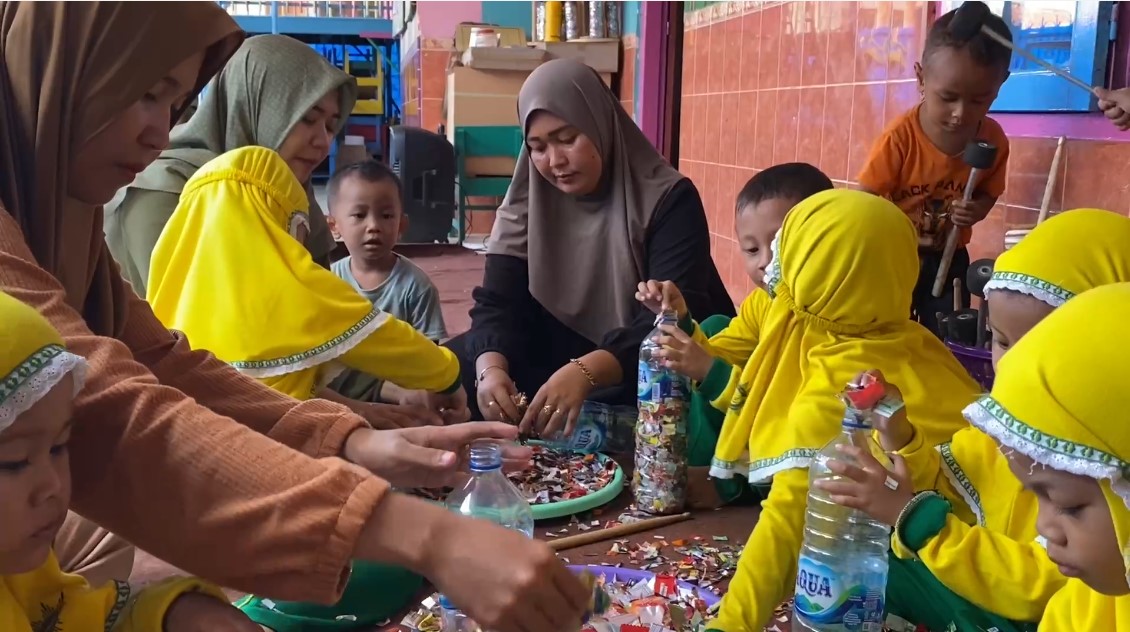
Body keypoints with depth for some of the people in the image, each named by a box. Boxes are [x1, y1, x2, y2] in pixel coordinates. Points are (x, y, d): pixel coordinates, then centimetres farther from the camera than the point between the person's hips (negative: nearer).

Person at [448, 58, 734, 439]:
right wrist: (491, 367, -31)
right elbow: (497, 303, -8)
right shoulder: (527, 203, 0)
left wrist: (585, 373, -41)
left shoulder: (668, 200, -14)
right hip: (560, 361, 3)